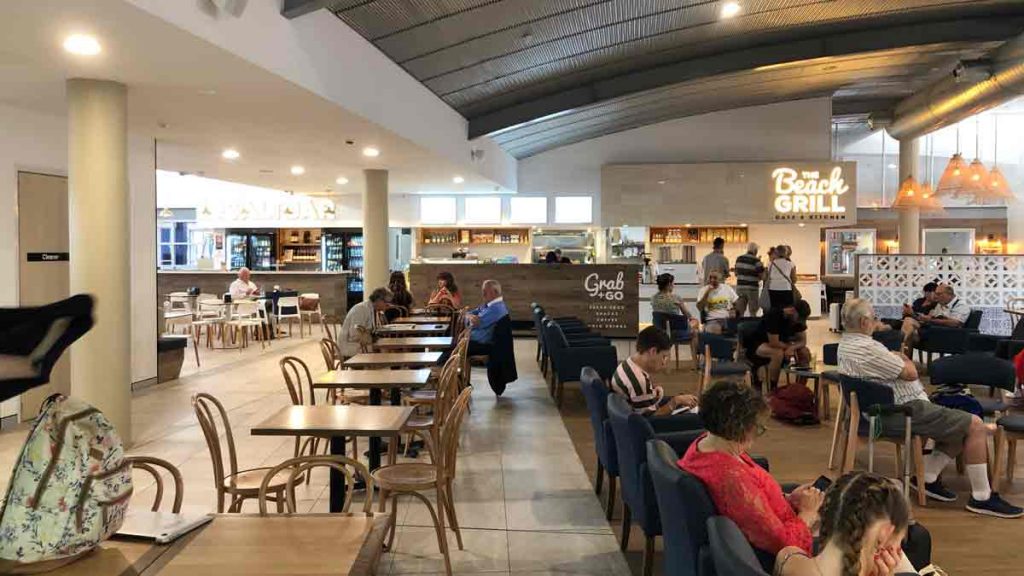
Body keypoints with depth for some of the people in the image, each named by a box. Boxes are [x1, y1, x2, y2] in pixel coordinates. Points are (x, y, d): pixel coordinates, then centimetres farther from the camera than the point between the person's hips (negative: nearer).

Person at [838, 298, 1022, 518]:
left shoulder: (845, 344, 11)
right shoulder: (866, 348, -23)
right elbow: (910, 373, -17)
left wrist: (896, 358, 11)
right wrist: (904, 359, 3)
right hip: (904, 412, -11)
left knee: (961, 426, 16)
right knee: (975, 426, -8)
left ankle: (928, 477, 16)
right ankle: (981, 498, 0)